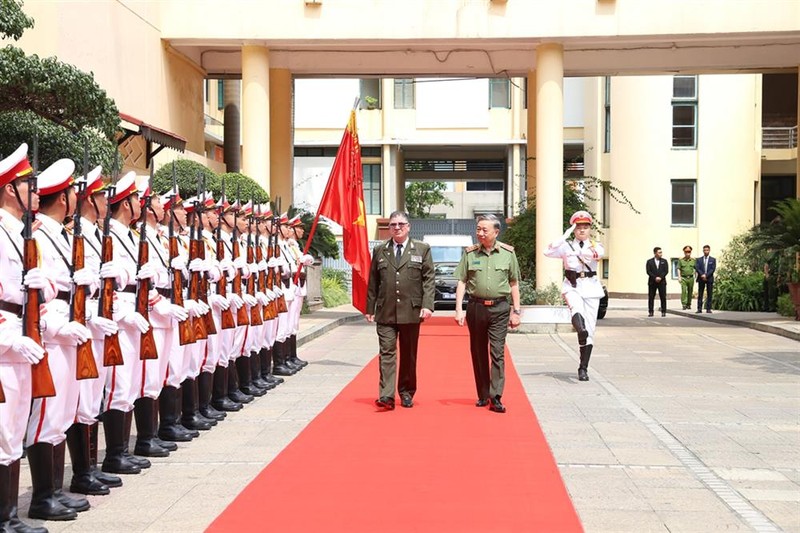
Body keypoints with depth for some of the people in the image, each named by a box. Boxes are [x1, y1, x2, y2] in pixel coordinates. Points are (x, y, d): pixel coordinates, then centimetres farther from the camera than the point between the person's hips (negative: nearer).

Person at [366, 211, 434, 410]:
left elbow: (428, 279, 0)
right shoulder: (379, 251, 10)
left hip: (411, 311, 0)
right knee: (387, 353, -6)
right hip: (385, 312, 1)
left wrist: (427, 305, -10)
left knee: (409, 355, 9)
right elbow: (373, 282, 11)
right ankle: (386, 396, -11)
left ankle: (406, 393, 22)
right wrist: (370, 308, 7)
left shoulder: (422, 250, 5)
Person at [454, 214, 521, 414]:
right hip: (476, 306, 2)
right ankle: (483, 395, 19)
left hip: (499, 308, -2)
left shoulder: (508, 253, 2)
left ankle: (496, 397, -7)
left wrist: (516, 311, 5)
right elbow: (461, 282, 3)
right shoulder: (470, 253, 3)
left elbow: (514, 284, 8)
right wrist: (459, 309, -5)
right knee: (478, 353, 9)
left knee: (497, 352, -8)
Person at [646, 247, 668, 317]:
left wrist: (660, 277, -13)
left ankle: (663, 312, 3)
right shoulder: (649, 261, 5)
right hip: (652, 282, -1)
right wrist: (655, 278, -15)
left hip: (662, 282, 1)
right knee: (651, 297, 0)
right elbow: (648, 271, -3)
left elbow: (666, 271, 1)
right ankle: (650, 312, 4)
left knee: (663, 297, -2)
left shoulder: (664, 261, 9)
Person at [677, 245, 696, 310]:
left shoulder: (693, 260, 8)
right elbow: (678, 269, 2)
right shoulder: (681, 260, 3)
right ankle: (684, 305, -15)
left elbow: (695, 269, 10)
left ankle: (689, 304, 19)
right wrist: (679, 277, -7)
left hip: (691, 278, 2)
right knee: (684, 291, -14)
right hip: (683, 278, -2)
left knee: (690, 292, 7)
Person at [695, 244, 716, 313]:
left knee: (709, 294, -1)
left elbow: (713, 269, -3)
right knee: (700, 294, -1)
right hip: (701, 279, 1)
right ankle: (699, 309, -1)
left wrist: (706, 275, -14)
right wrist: (702, 275, -16)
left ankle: (708, 309, 1)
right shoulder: (699, 259, 11)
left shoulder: (713, 260, 8)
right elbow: (696, 268, -1)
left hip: (709, 279, -1)